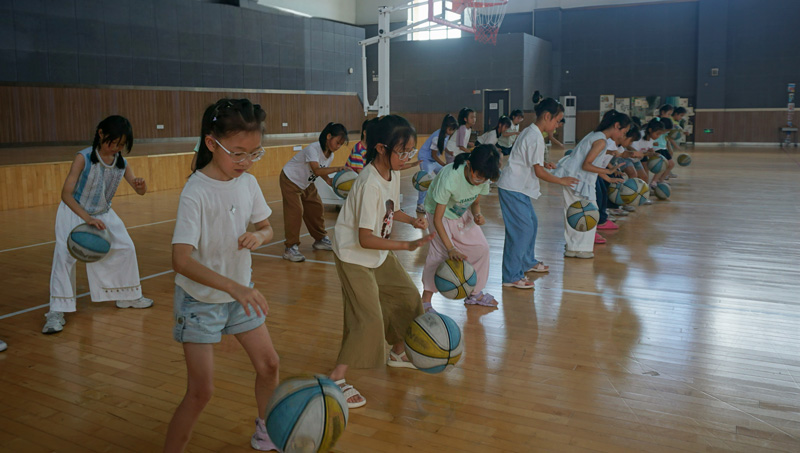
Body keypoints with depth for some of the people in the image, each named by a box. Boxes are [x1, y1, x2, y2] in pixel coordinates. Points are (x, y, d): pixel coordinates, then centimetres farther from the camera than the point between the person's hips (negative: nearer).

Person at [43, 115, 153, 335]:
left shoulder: (122, 163, -11)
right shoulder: (83, 158, -26)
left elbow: (140, 191, -6)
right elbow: (66, 194, -30)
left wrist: (141, 185, -32)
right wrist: (87, 218, -42)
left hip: (103, 213, 6)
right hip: (74, 212, -5)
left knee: (126, 248, 7)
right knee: (64, 255, -19)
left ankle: (128, 296, 27)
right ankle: (56, 312, -13)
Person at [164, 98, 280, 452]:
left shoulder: (248, 183, -6)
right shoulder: (196, 193, -25)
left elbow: (267, 228, 8)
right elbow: (181, 260, -33)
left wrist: (258, 236, -17)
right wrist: (233, 286, -45)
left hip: (240, 294, 6)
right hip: (200, 300, -6)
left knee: (268, 363, 12)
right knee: (201, 390, -6)